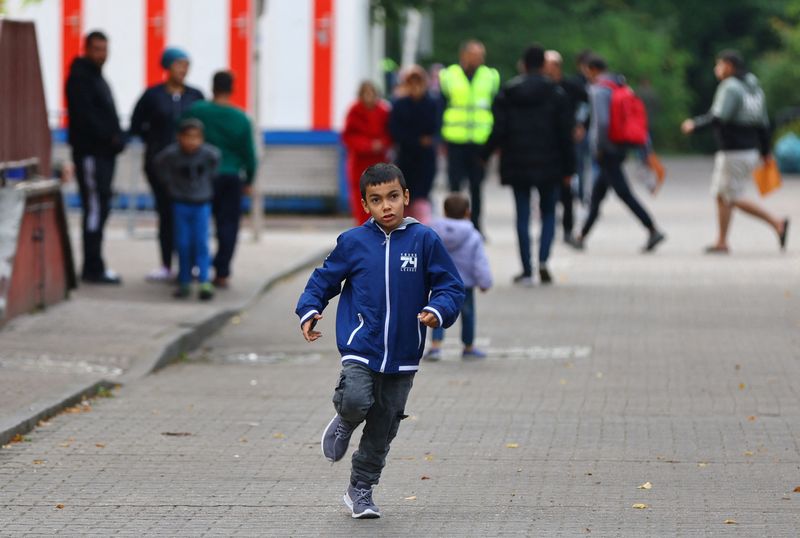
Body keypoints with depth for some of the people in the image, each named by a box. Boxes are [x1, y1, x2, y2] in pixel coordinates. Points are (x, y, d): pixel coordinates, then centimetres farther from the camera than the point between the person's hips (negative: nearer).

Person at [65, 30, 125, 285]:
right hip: (90, 153, -10)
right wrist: (111, 137, -16)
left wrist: (116, 138, 6)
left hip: (104, 152, 10)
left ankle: (94, 266, 14)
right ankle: (93, 268, -8)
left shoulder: (96, 77, 21)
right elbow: (84, 116, -19)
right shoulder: (80, 77, -9)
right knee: (95, 209, -9)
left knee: (100, 209, 10)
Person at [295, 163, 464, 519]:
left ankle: (360, 490, 27)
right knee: (356, 401, -26)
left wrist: (438, 312, -19)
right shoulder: (353, 242, -2)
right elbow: (324, 279, 9)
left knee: (382, 430, 9)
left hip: (402, 356, 1)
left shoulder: (425, 240, -3)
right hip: (361, 347, -1)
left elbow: (451, 287, 1)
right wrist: (309, 310, -7)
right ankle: (345, 423, 11)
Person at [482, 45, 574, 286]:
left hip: (517, 165, 1)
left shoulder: (507, 94, -1)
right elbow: (565, 133, -3)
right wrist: (568, 167, 3)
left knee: (523, 216, 5)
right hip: (548, 165, -1)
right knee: (548, 213, 12)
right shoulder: (556, 94, -4)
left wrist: (484, 155, 11)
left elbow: (498, 130, -4)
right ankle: (543, 260, -8)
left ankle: (527, 270, 3)